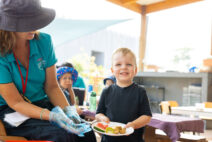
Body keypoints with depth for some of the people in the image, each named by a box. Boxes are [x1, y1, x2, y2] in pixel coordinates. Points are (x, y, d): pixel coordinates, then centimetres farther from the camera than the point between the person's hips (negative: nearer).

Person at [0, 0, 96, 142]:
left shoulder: (44, 41, -3)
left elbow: (52, 87, 2)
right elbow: (15, 102, -16)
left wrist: (68, 110, -15)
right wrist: (52, 115, -30)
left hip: (43, 104, 4)